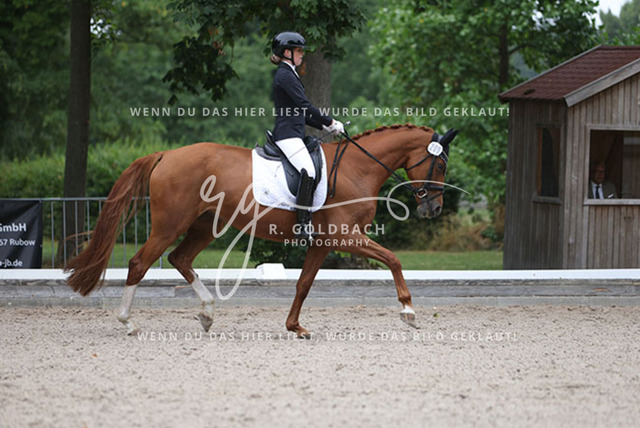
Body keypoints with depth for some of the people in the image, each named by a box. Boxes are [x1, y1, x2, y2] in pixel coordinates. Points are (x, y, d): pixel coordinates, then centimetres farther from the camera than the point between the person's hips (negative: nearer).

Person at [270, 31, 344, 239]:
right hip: (288, 134, -11)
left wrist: (324, 126, 19)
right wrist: (330, 122, -12)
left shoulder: (289, 74, 23)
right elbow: (304, 105, -17)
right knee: (308, 171, -27)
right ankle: (302, 226, -34)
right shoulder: (285, 75, -9)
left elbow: (300, 112, 26)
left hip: (293, 134, 11)